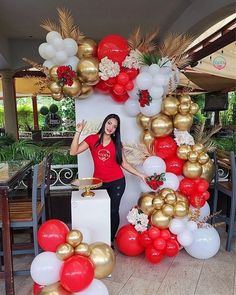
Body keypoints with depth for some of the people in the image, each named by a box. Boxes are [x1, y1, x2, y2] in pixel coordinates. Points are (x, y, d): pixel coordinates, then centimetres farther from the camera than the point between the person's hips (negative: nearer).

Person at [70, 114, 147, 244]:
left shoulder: (117, 143, 2)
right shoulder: (92, 139, -1)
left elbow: (124, 164, 4)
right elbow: (73, 152, -10)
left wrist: (141, 175, -1)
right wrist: (78, 132, -16)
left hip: (117, 182, 0)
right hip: (99, 183, 0)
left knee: (113, 211, 6)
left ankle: (110, 241, 21)